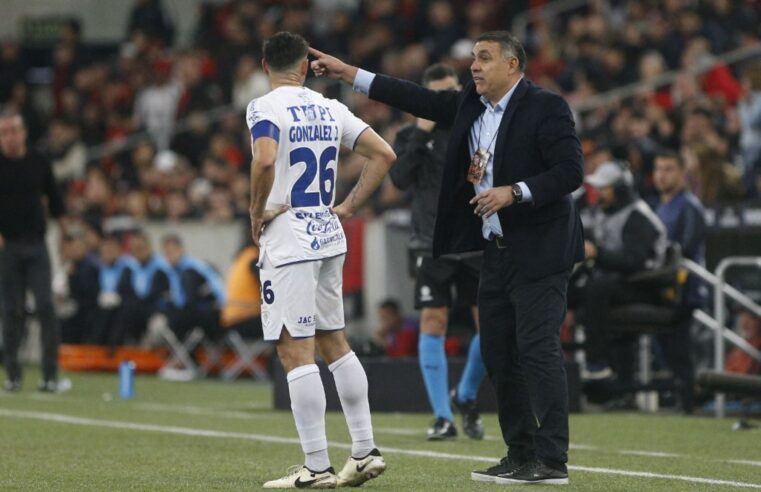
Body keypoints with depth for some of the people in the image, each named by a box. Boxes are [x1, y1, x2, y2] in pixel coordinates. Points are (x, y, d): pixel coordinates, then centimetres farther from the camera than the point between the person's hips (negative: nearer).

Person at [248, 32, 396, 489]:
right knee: (333, 341, 18)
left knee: (296, 351, -4)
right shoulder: (330, 109, 9)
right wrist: (349, 207, 11)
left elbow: (265, 160, -28)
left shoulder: (265, 108, -10)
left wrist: (257, 212, -13)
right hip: (330, 237, 7)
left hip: (289, 244, -7)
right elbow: (385, 154, 9)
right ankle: (366, 451, 18)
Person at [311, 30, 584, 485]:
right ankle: (520, 457, 16)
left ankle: (552, 461, -10)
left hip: (538, 252, -8)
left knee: (538, 350, -11)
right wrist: (347, 73, 12)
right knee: (499, 354, 10)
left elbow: (571, 171, -15)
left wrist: (514, 192, -22)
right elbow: (419, 100, 14)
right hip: (497, 251, 8)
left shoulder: (546, 107, -10)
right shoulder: (470, 107, 12)